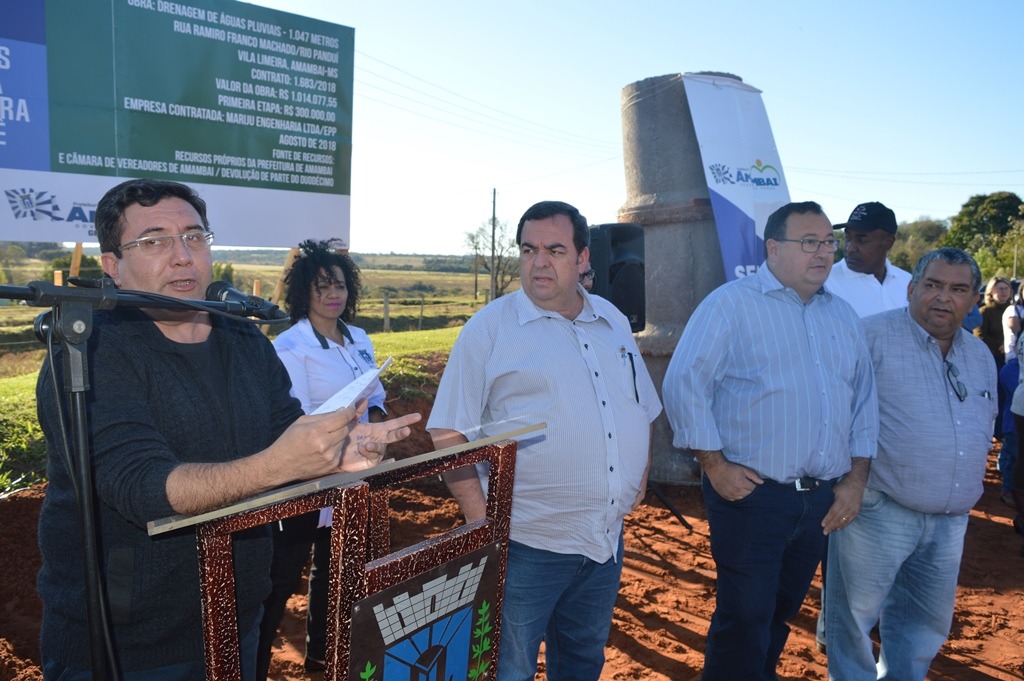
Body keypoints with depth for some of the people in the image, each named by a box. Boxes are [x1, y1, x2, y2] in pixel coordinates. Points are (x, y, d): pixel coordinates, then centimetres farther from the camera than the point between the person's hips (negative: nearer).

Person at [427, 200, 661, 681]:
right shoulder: (490, 327, -9)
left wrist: (641, 475, 10)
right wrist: (478, 515, -17)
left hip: (607, 538, 5)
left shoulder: (614, 322, 8)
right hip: (525, 541, -5)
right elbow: (448, 432, -11)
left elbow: (643, 408, 19)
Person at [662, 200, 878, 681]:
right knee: (744, 620, 2)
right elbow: (683, 384, -13)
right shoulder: (731, 304, -8)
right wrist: (714, 464, -14)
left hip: (823, 499, 6)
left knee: (781, 614, 20)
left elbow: (864, 399, 15)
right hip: (751, 493, -6)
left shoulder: (842, 315, 12)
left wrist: (856, 479, 8)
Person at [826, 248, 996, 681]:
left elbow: (984, 431, 23)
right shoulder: (873, 337, -11)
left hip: (950, 522, 7)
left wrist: (967, 488, 12)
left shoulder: (981, 357, 12)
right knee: (855, 614, 5)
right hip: (879, 511, -6)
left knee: (927, 624, 19)